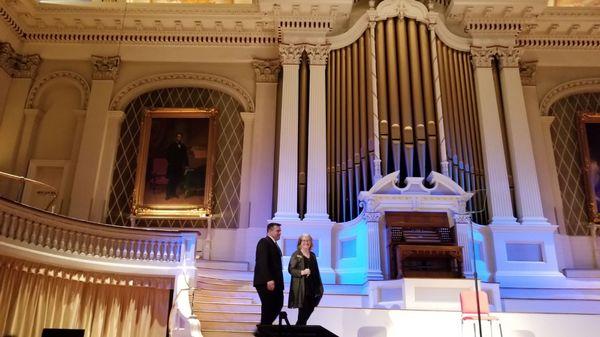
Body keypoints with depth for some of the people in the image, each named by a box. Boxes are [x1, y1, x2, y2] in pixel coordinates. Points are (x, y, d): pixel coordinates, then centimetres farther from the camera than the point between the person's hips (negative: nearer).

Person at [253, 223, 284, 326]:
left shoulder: (274, 244, 19)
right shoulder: (264, 242, -9)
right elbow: (262, 262, -19)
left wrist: (278, 281, 8)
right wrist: (269, 280, -25)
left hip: (275, 282, 9)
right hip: (266, 283, -9)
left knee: (278, 305, 9)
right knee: (268, 307, -2)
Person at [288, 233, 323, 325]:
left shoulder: (312, 255, 15)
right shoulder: (296, 255, -2)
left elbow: (316, 271, 17)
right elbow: (291, 269, -7)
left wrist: (319, 286, 14)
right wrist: (302, 272, -20)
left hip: (312, 287, 6)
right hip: (301, 287, -6)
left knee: (310, 308, 6)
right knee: (303, 309, -5)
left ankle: (301, 325, 23)